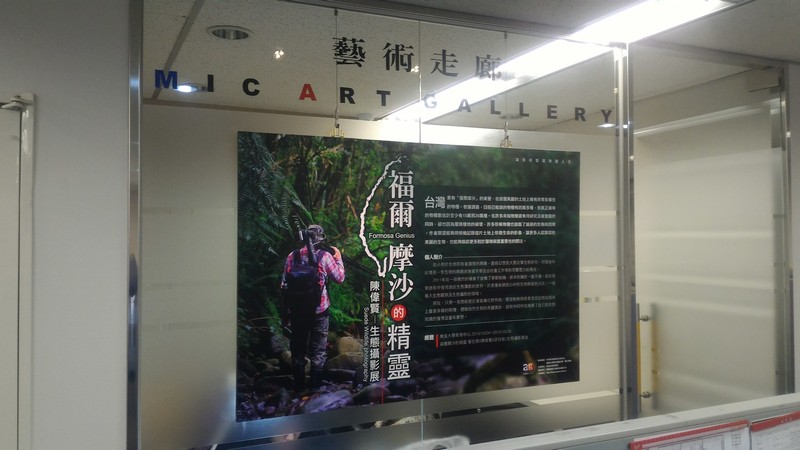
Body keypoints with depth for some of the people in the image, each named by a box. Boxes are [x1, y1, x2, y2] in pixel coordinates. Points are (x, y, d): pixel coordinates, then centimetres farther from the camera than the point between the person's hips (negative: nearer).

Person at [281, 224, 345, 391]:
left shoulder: (292, 256, -3)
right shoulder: (325, 256, -11)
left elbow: (284, 283, 2)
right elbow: (340, 278, -1)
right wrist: (338, 258, 13)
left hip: (297, 310, 3)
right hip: (319, 309, -3)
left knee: (298, 348, 15)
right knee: (318, 350, 9)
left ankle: (299, 385, 22)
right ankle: (316, 386, 11)